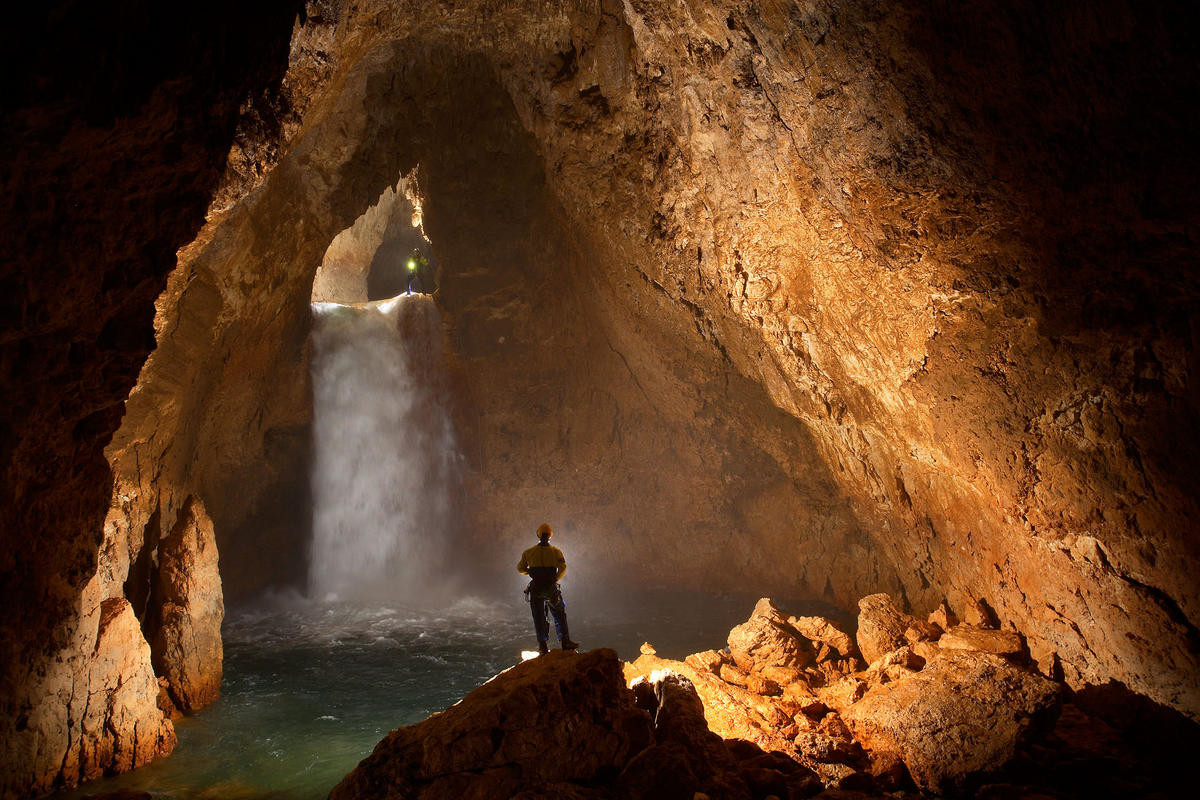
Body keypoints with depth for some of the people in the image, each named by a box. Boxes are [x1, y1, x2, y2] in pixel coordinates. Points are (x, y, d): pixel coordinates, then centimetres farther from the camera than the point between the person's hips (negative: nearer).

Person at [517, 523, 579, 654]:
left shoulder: (529, 552, 1)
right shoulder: (556, 552, -3)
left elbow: (520, 569, 6)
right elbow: (563, 568, -13)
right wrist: (556, 579, 4)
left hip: (535, 589, 1)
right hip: (551, 588, -1)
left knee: (539, 618, 9)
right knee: (560, 615, 12)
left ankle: (543, 645, 7)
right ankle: (565, 641, 6)